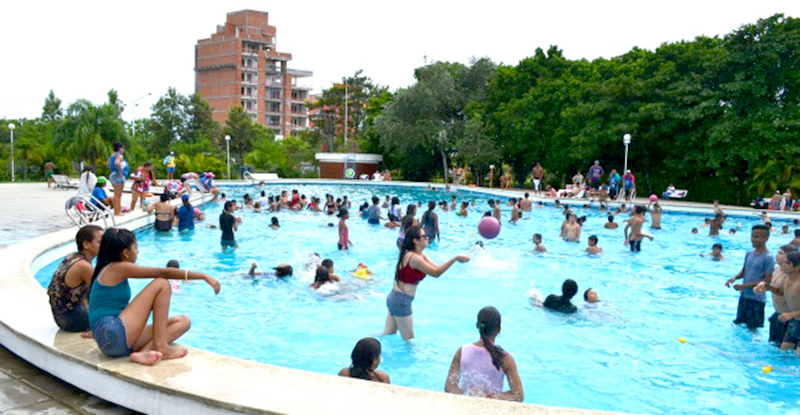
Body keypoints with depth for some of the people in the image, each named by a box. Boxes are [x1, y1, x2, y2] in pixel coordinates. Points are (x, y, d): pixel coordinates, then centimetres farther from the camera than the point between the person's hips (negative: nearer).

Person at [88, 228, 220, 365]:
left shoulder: (111, 270, 20)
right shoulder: (119, 267, -8)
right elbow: (164, 272, -11)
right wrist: (204, 276, -11)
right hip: (113, 337, -9)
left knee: (183, 321, 8)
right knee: (161, 284, -9)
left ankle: (145, 353, -16)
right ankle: (161, 347, -14)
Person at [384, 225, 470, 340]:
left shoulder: (421, 255, 9)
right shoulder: (414, 258, -22)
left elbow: (436, 268, 5)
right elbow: (435, 273, -21)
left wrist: (456, 259, -5)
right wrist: (455, 258, -21)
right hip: (401, 301, -10)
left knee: (388, 334, 18)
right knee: (409, 339, 4)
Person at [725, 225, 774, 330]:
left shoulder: (768, 258, -16)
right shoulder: (749, 254, 5)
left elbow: (768, 280, -18)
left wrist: (745, 285, -20)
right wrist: (734, 277, -7)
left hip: (757, 299, -7)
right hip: (744, 295, 7)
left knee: (752, 328, 3)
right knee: (738, 323, 17)